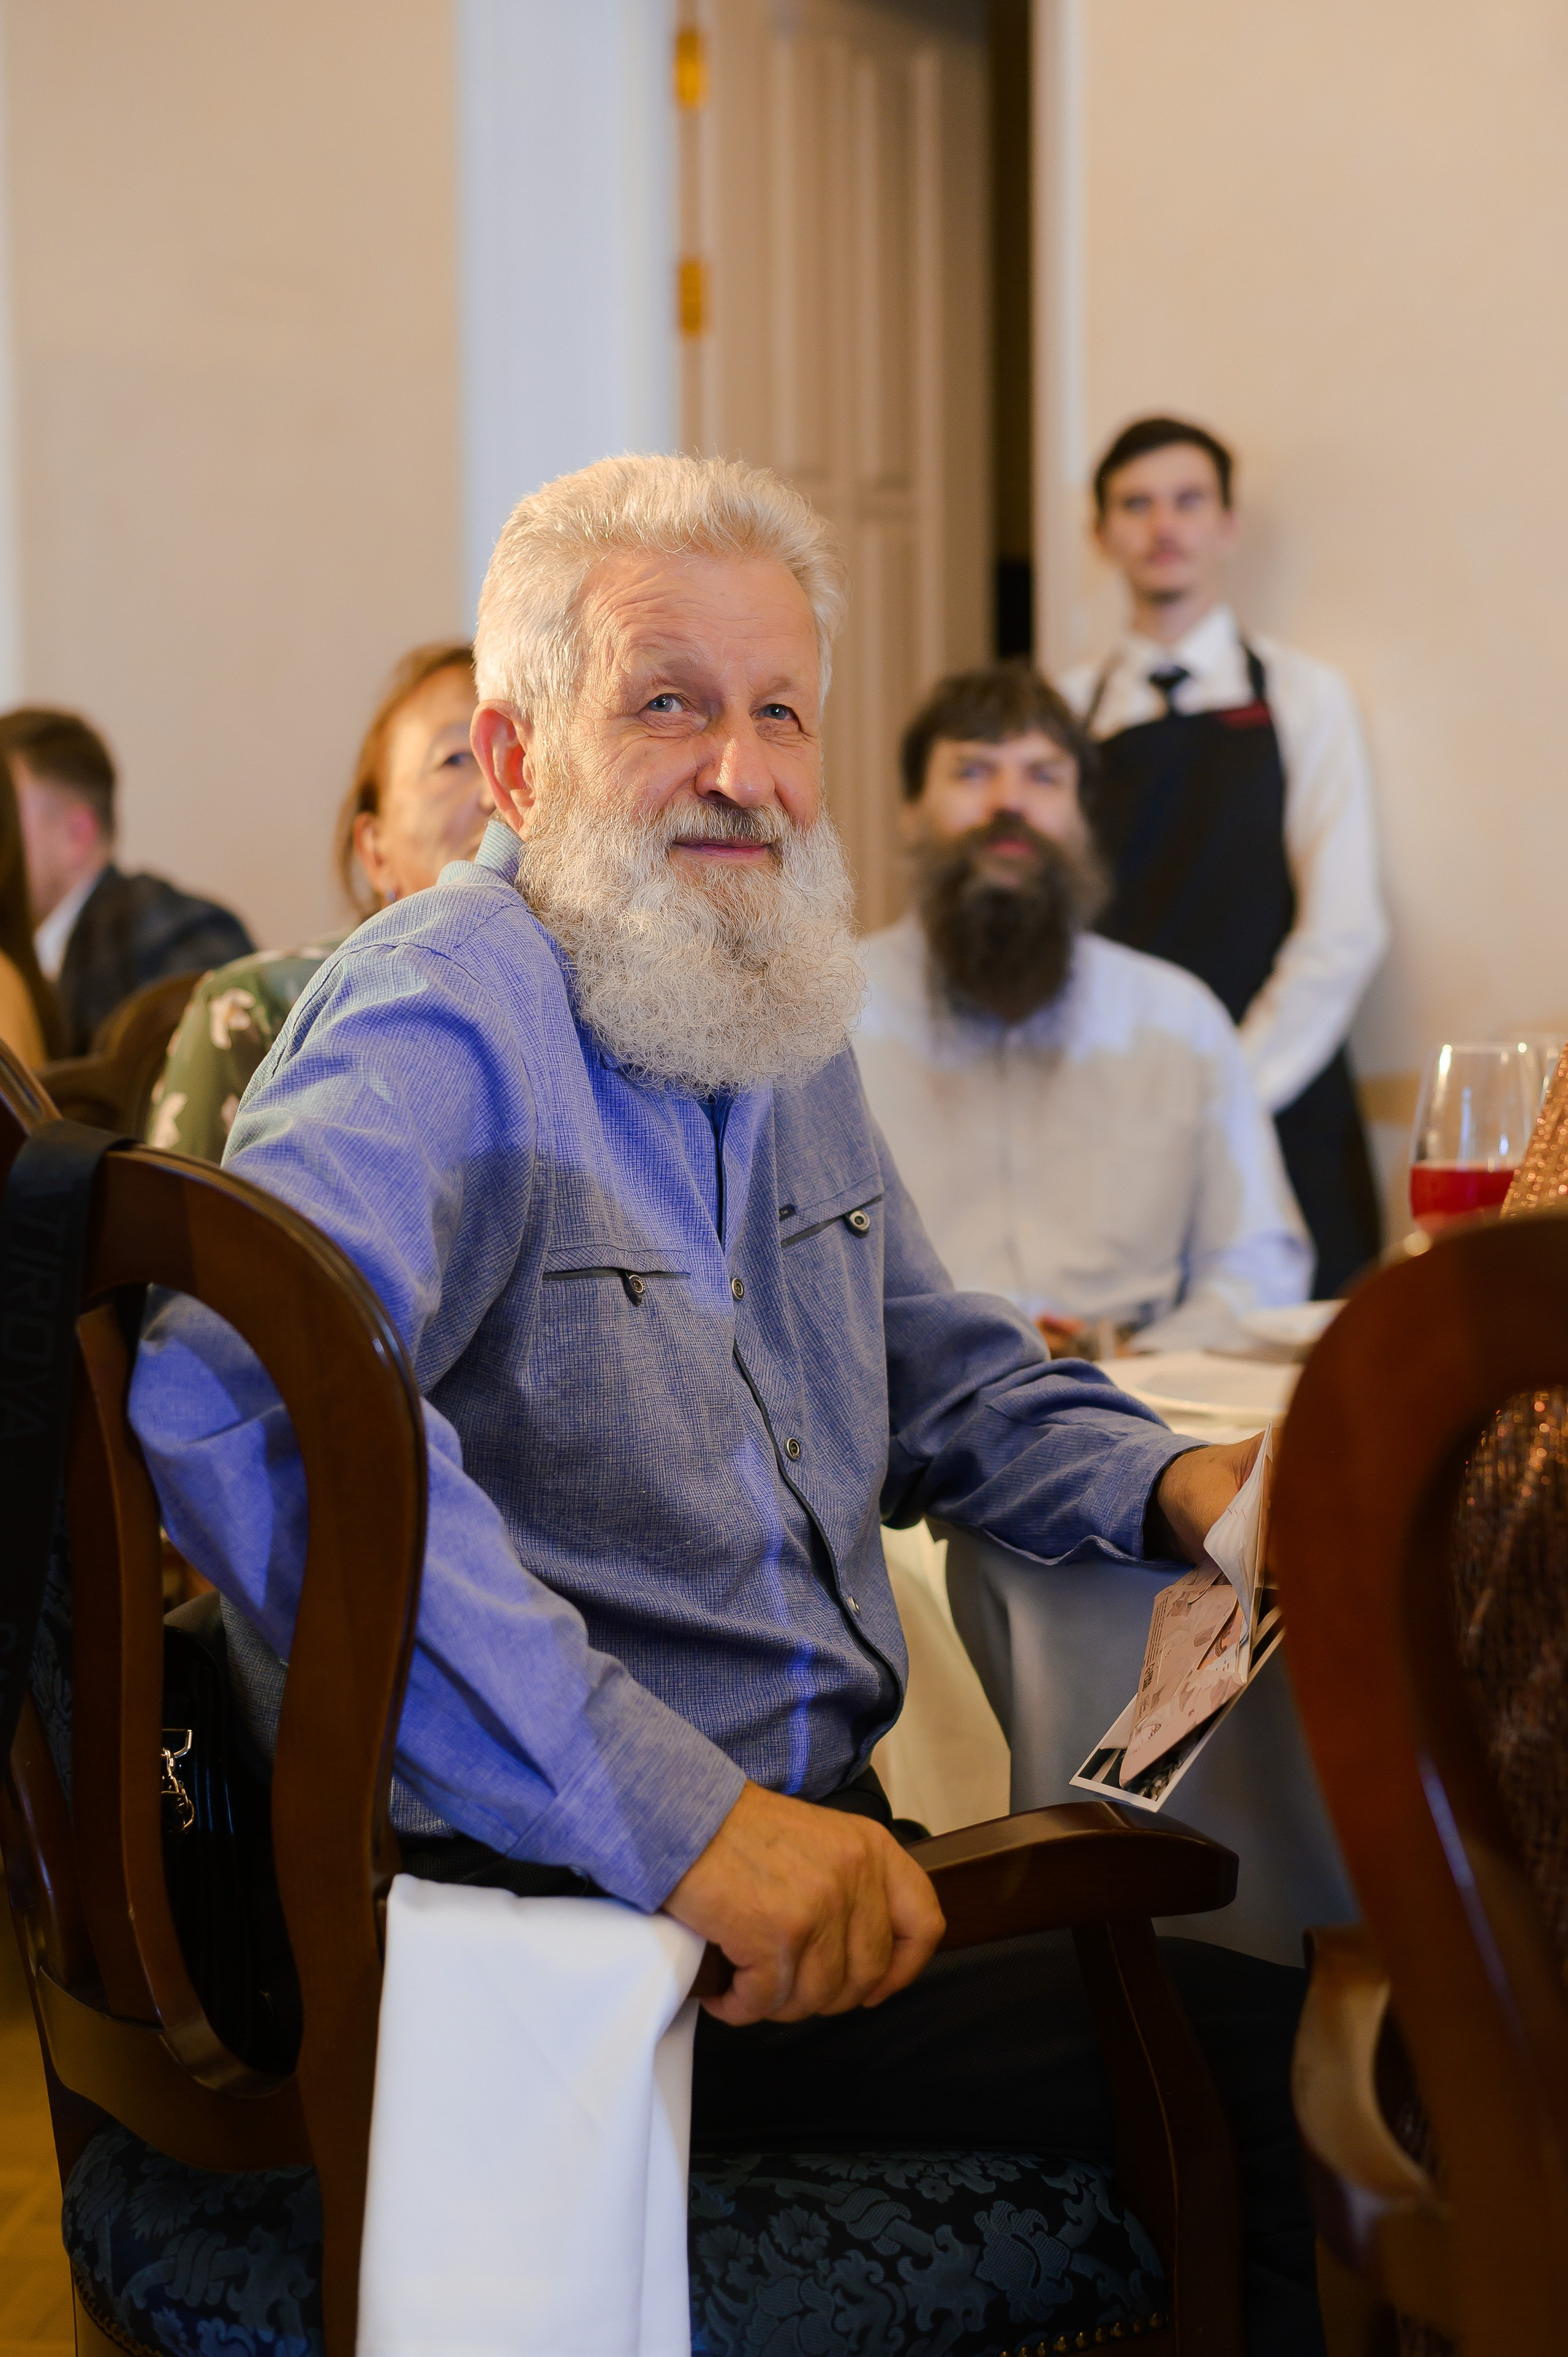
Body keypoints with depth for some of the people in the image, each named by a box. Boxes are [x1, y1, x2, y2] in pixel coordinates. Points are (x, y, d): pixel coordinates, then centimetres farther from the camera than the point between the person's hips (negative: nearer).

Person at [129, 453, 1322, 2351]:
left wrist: (1170, 1482, 6)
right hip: (540, 1920, -9)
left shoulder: (779, 1015, 15)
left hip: (806, 1852, 9)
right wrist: (667, 1814, -36)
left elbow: (945, 1376, 28)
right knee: (1275, 2065, -17)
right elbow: (234, 1398, -34)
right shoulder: (450, 1017, -15)